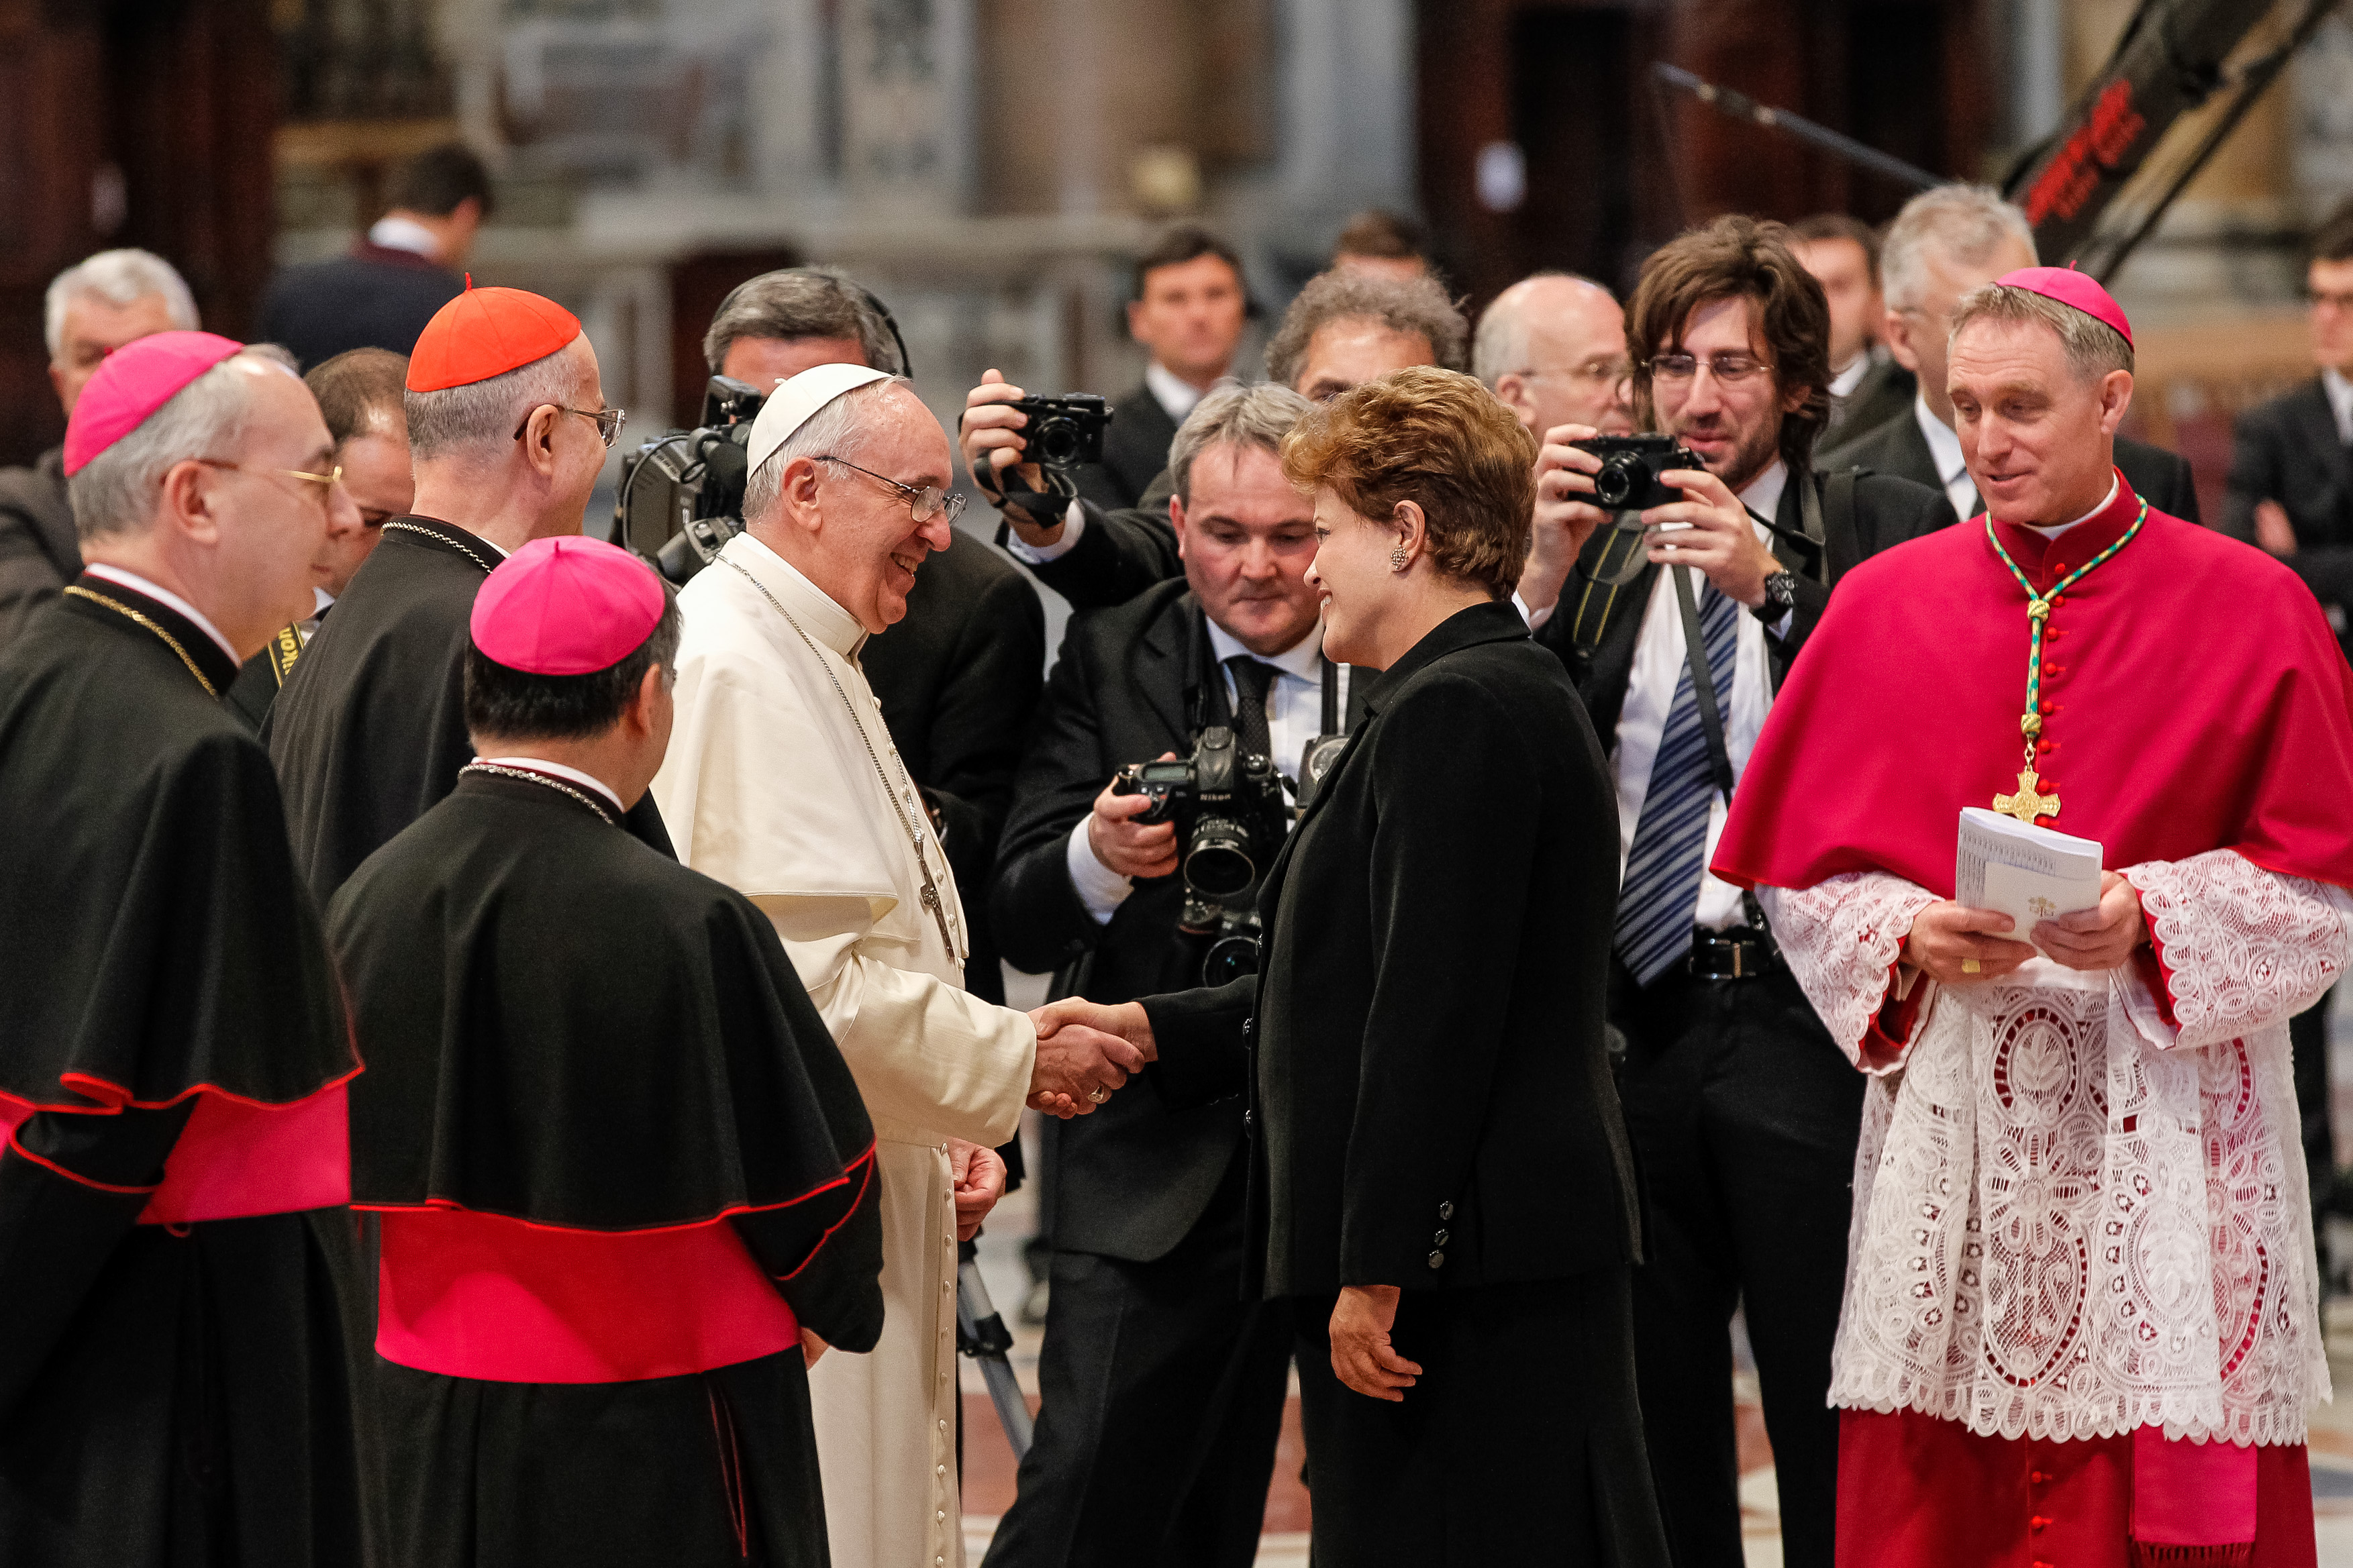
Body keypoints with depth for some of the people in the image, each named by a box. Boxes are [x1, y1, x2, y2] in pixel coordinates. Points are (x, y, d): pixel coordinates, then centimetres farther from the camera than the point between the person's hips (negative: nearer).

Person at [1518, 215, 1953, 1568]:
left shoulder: (1889, 532, 2)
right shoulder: (1600, 547, 13)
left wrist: (1770, 585, -18)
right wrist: (1546, 572, -7)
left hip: (1806, 1021, -4)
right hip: (1629, 1023, 4)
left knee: (1840, 1452, -1)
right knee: (1652, 1442, 10)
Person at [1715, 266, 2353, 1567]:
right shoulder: (1885, 607, 8)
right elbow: (1805, 878, 9)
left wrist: (2149, 923, -16)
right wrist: (1911, 940, -10)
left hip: (2164, 1120, -2)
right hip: (1946, 1110, 2)